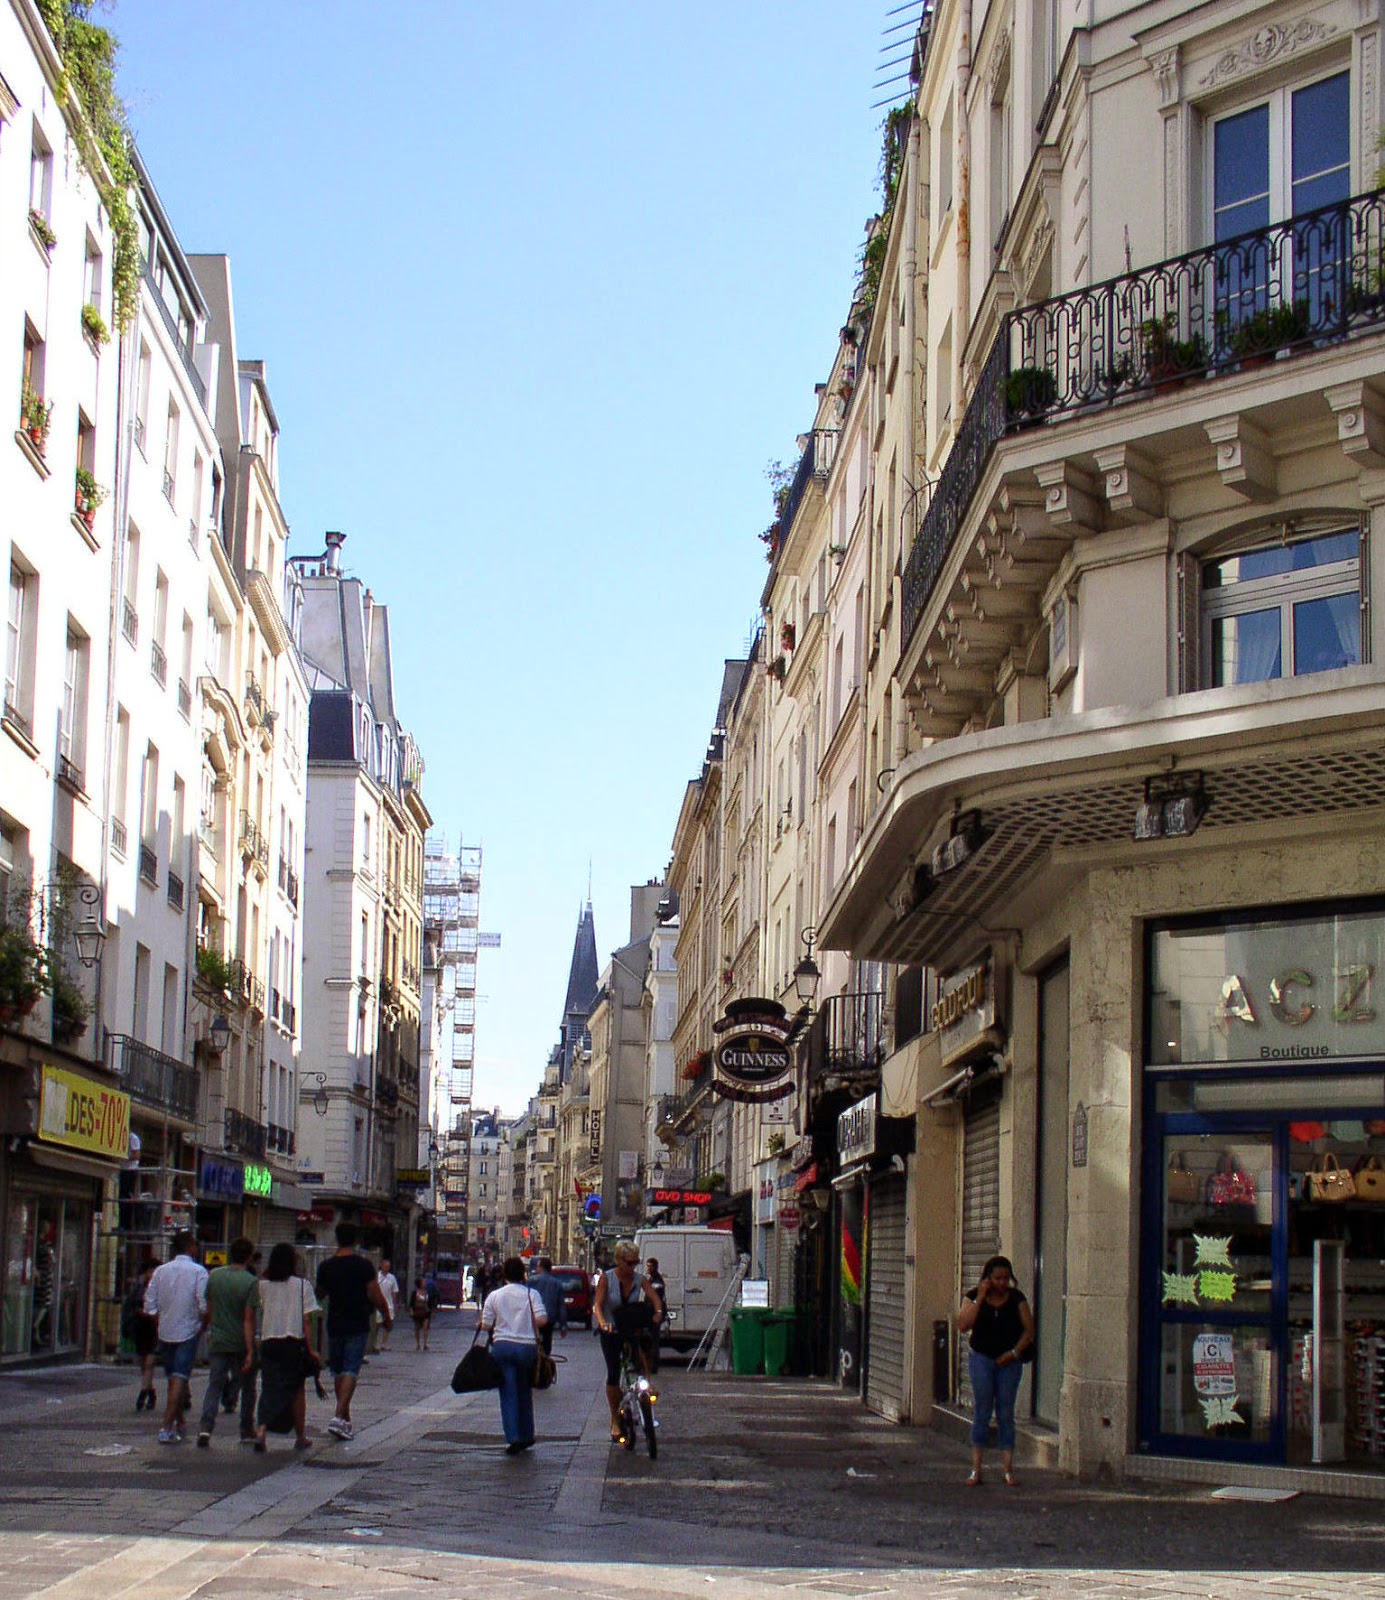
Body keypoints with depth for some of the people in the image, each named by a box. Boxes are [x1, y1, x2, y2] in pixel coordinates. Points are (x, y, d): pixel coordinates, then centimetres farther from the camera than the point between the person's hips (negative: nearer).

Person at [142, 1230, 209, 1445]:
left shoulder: (160, 1271, 3)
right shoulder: (198, 1271, -9)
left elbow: (150, 1307, 2)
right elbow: (204, 1306, -14)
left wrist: (161, 1321, 15)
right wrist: (203, 1325, 3)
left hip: (165, 1332, 4)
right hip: (187, 1332, -4)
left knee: (173, 1379, 17)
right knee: (180, 1379, -6)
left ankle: (179, 1423, 30)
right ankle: (167, 1428, -15)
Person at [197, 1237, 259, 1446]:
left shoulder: (215, 1276, 2)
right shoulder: (250, 1282, -12)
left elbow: (208, 1309, 10)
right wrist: (252, 1347, -9)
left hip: (218, 1341, 3)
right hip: (242, 1343, -3)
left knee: (215, 1385, 3)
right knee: (247, 1386, 14)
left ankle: (205, 1427, -15)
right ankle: (247, 1429, 22)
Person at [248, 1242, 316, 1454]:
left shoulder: (260, 1285, 4)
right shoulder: (302, 1285, -4)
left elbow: (248, 1320, 2)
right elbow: (306, 1321, -7)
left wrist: (250, 1351, 4)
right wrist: (311, 1349, -2)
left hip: (268, 1344, 2)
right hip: (295, 1343, -2)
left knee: (270, 1388, 6)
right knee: (297, 1389, 13)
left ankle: (261, 1428, -18)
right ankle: (300, 1438, 23)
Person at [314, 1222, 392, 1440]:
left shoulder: (326, 1266, 1)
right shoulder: (363, 1266, -9)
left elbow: (319, 1295, 15)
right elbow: (376, 1297, -9)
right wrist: (387, 1317, 7)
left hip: (334, 1326, 3)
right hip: (357, 1326, -3)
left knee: (339, 1372, 15)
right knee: (350, 1372, -6)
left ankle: (346, 1418, 22)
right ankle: (339, 1417, -21)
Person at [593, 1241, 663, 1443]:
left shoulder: (640, 1280, -3)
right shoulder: (606, 1279, -9)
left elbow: (655, 1298, -13)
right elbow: (598, 1305, -15)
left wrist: (658, 1313, -35)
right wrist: (602, 1322, -35)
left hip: (633, 1328, 2)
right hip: (612, 1331, -2)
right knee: (613, 1373, -7)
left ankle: (647, 1380, -15)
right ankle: (615, 1420, 5)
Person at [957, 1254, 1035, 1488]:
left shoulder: (1016, 1298, 0)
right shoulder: (973, 1296, -2)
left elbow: (1029, 1329, 2)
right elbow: (963, 1326, -14)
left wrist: (1014, 1352, -10)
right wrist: (980, 1299, -17)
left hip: (1009, 1361, 1)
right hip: (981, 1358, -1)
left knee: (1006, 1413, 1)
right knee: (982, 1413, -3)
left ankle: (1008, 1469, 3)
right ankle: (976, 1470, -1)